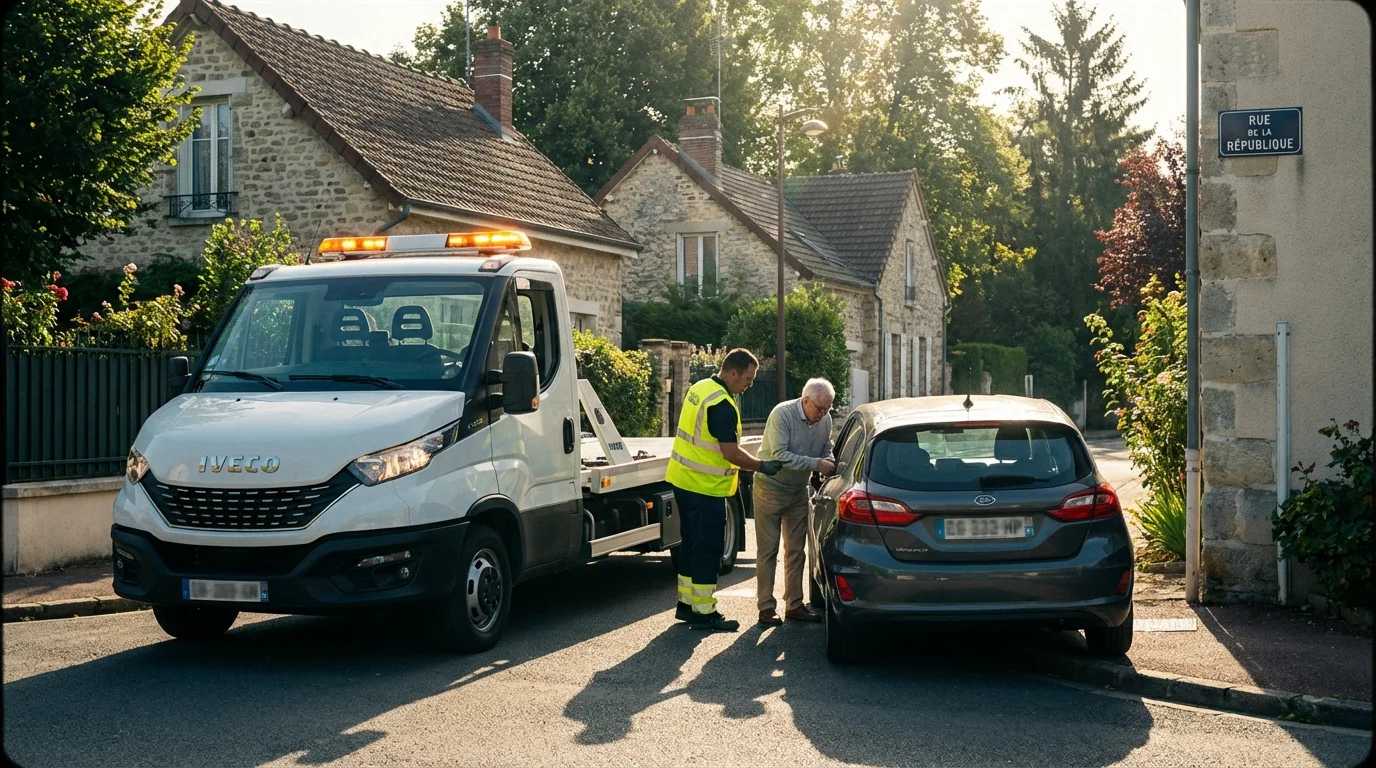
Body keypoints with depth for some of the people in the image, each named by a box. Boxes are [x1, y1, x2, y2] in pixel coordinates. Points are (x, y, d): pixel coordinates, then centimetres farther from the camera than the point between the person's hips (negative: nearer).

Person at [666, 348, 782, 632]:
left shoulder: (699, 389, 8)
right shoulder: (722, 405, -21)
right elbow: (731, 453, -22)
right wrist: (762, 466, -10)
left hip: (683, 480, 10)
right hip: (705, 488, -10)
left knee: (692, 543, 17)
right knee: (707, 549, -3)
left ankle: (686, 603, 25)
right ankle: (703, 613, 2)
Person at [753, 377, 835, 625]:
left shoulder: (825, 419, -4)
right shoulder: (782, 414, -22)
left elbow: (826, 449, 11)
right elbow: (780, 454, -28)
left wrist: (828, 463, -12)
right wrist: (816, 464, -33)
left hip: (798, 490, 6)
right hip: (771, 487, -6)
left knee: (796, 550, 9)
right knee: (768, 550, -3)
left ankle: (794, 605, 16)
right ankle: (766, 608, 1)